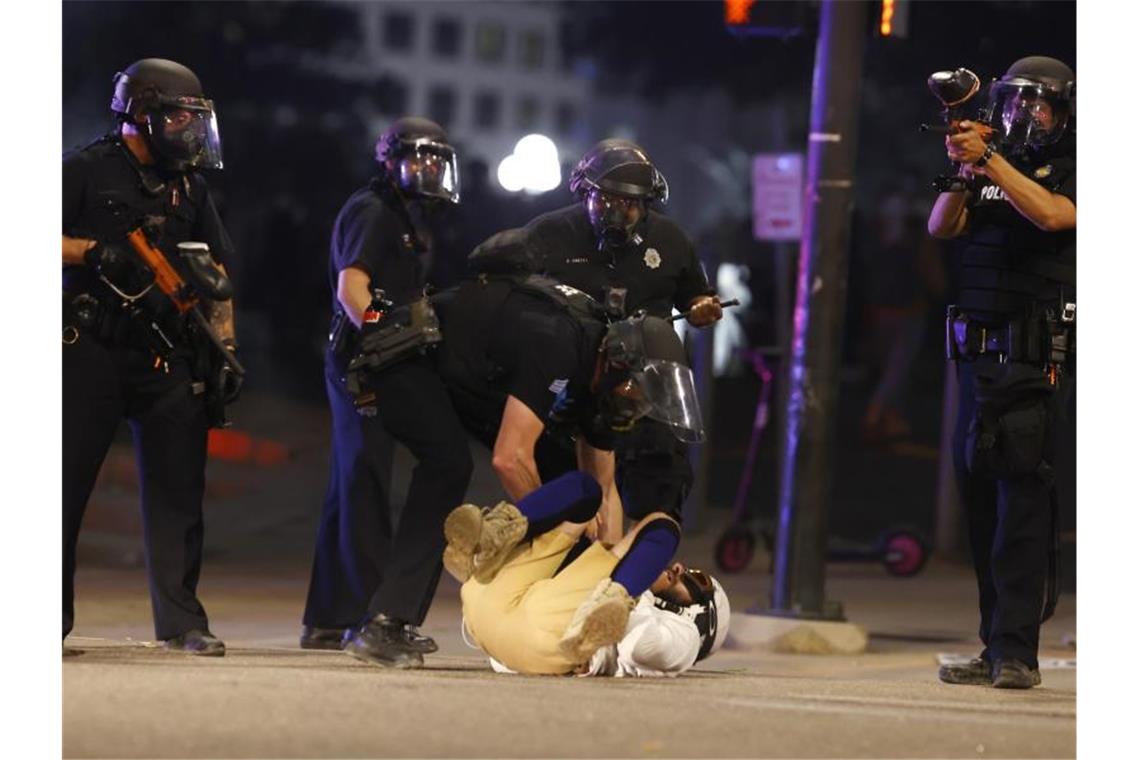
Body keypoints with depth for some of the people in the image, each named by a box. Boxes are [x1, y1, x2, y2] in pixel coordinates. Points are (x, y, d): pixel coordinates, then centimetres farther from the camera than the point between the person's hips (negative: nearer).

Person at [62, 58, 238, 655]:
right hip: (91, 351, -5)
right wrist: (95, 252, -19)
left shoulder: (189, 185, 16)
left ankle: (181, 622, 5)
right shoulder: (86, 170, -1)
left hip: (169, 358, 5)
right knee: (66, 482, -2)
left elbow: (214, 270, 18)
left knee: (178, 489, 1)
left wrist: (225, 348, 8)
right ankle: (50, 617, 6)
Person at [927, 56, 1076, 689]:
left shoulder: (1072, 170, 3)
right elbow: (941, 227, 5)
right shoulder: (989, 174, 17)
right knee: (979, 498, 6)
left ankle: (1016, 651, -16)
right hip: (976, 352, 6)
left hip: (1034, 357, -6)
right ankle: (994, 649, 10)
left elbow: (1052, 214, -16)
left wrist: (989, 161, -20)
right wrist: (962, 171, -12)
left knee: (1021, 495, -13)